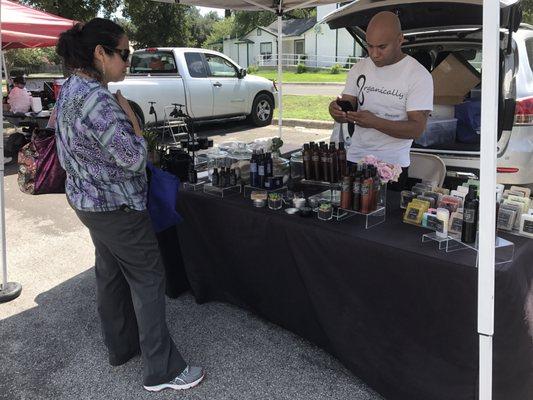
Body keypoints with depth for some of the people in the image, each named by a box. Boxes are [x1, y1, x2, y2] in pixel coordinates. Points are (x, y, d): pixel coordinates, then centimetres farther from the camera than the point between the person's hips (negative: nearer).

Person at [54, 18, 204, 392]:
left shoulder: (70, 90, 6)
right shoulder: (97, 98, -26)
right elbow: (134, 158, -24)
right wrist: (127, 110, -12)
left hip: (88, 200, 10)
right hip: (117, 207, -10)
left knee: (110, 274, 20)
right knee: (148, 280, 0)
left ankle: (122, 346, 37)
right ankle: (162, 370, 10)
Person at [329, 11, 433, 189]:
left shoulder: (419, 75, -9)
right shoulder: (359, 69, 5)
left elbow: (417, 128, -15)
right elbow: (346, 111, 6)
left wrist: (374, 122, -29)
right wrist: (337, 111, -19)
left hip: (393, 164, -4)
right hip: (355, 158, 4)